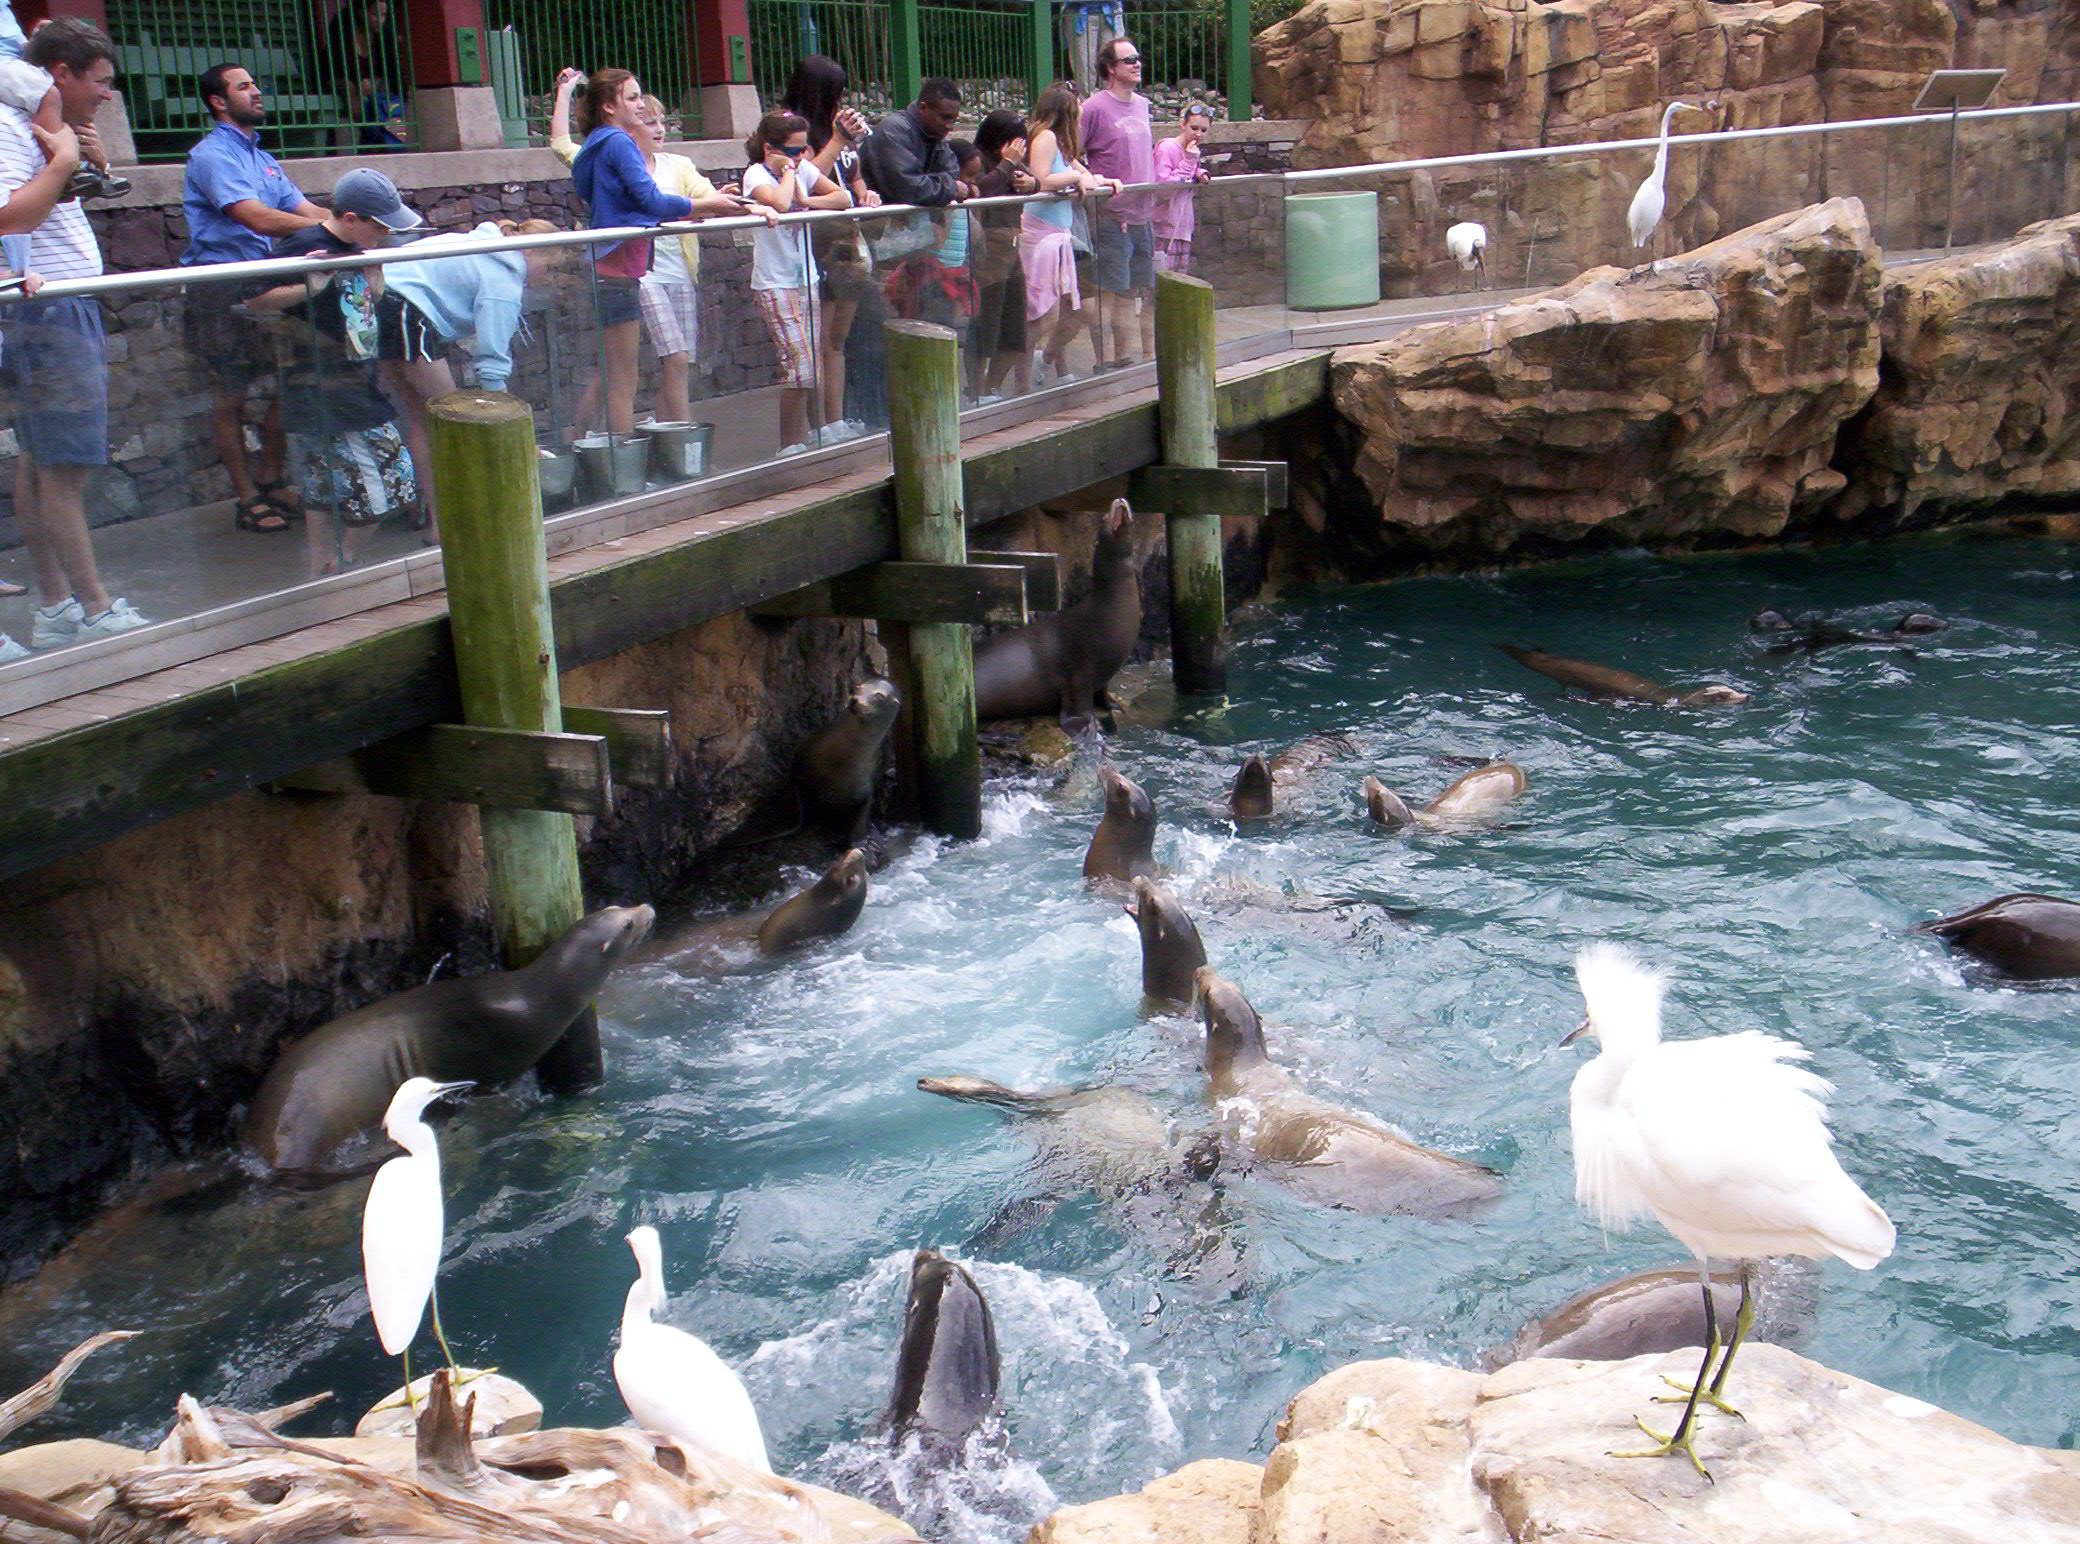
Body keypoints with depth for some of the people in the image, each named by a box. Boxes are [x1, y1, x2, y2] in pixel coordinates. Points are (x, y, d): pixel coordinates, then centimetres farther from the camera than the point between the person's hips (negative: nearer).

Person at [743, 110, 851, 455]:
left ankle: (810, 436, 20)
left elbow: (843, 197, 2)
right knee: (800, 365, -14)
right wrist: (788, 172, -13)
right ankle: (789, 446, -5)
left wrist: (806, 200, -11)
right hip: (774, 284, -7)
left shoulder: (803, 169, 8)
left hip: (807, 280, 7)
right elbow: (779, 203, -30)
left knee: (815, 363, 6)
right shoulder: (756, 174, -9)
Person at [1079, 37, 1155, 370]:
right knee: (1107, 293, -5)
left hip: (1142, 215, 7)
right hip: (1110, 217, -7)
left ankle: (1124, 358, 19)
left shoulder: (1143, 105, 14)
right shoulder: (1094, 108, -8)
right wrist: (1090, 180, -19)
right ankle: (1102, 362, 0)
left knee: (1133, 291, 11)